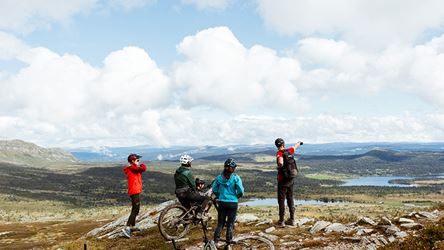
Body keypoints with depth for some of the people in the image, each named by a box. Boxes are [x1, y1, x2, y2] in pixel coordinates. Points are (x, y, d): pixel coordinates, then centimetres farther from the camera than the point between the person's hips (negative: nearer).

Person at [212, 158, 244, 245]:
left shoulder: (219, 177, -3)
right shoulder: (236, 178, -11)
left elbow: (214, 190, 0)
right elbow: (241, 191, -11)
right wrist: (238, 196, 10)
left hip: (222, 202, 2)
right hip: (233, 202, -2)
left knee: (220, 223, 13)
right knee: (230, 224, 9)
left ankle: (216, 240, 8)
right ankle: (229, 242, 12)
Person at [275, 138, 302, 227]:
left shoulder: (279, 153, -17)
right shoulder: (289, 151, 1)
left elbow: (281, 163, -38)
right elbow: (295, 146, 23)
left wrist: (279, 167, -16)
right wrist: (299, 142, 45)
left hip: (282, 180, -6)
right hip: (291, 180, 6)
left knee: (281, 200, 0)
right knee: (290, 199, 14)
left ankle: (281, 221, 2)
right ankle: (292, 219, 20)